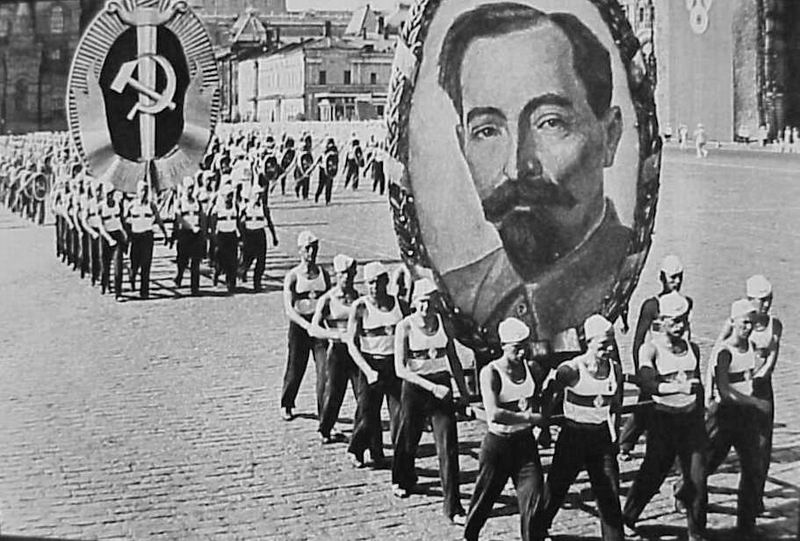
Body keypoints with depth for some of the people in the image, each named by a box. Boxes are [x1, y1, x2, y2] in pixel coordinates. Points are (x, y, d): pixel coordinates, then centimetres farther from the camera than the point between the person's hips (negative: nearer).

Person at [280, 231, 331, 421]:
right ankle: (286, 405, 32)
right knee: (295, 369, 8)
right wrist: (307, 325, -27)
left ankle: (325, 411, -1)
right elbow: (288, 309, -13)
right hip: (299, 325, -2)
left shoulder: (323, 273, 6)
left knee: (325, 368, -8)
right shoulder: (293, 276, -5)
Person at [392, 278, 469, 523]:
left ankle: (453, 506, -2)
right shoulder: (405, 327, -9)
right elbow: (400, 369, -14)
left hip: (442, 387, 2)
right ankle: (401, 481, 46)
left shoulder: (443, 323, 3)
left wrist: (464, 391, 12)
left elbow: (454, 360, 13)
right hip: (414, 387, -2)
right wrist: (432, 387, -21)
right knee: (408, 440, 14)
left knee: (448, 446, -6)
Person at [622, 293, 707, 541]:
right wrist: (678, 387, -36)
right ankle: (626, 519, 24)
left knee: (697, 477, -1)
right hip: (663, 418, -4)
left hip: (691, 417, 4)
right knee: (653, 473, 3)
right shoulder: (651, 349, -6)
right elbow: (647, 382, -24)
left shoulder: (692, 349, 10)